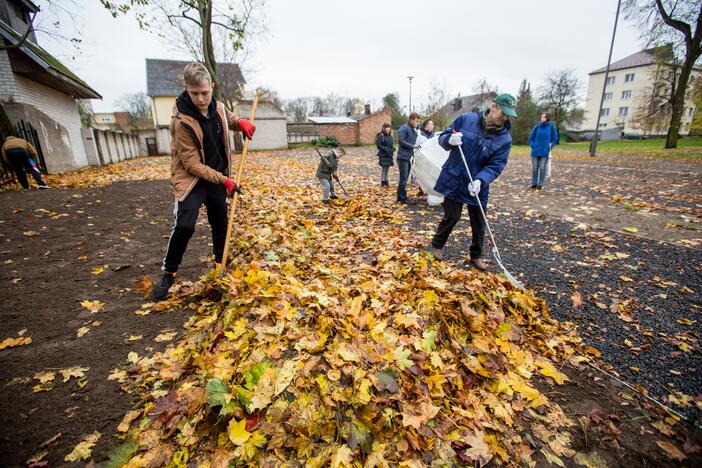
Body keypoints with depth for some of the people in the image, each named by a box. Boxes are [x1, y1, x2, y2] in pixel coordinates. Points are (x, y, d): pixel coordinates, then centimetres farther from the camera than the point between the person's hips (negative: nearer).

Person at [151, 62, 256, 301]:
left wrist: (241, 123, -3)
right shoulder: (181, 121, -21)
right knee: (184, 225, -18)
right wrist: (224, 180, -24)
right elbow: (192, 164, -20)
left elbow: (229, 120, 21)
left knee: (220, 224, 12)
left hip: (217, 176, 6)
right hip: (192, 178, -5)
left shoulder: (218, 107, -3)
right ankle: (169, 273, 4)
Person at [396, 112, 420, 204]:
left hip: (409, 157, 9)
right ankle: (403, 198, -3)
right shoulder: (404, 128, -7)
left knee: (405, 178, 11)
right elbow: (401, 141, -16)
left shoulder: (414, 131, 18)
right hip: (403, 157, -9)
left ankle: (400, 196, 18)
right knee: (403, 178, -8)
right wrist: (413, 146, -18)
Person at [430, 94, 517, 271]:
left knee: (479, 223, 9)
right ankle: (437, 245, 28)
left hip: (477, 186, 2)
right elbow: (442, 137, 0)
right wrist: (449, 140, -23)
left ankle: (476, 256, 29)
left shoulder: (504, 138, -6)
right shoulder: (466, 119, -7)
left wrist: (480, 180, -29)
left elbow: (495, 166, -11)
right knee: (452, 217, 2)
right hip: (453, 180, -2)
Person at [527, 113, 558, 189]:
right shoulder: (536, 127, 1)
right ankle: (534, 183, 16)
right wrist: (533, 145, -3)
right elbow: (531, 138, 9)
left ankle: (540, 184, 7)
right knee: (534, 168, 6)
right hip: (535, 151, 1)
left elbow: (555, 138, 10)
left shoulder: (551, 127, 1)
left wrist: (550, 146, 1)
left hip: (545, 152, -1)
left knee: (542, 168, -1)